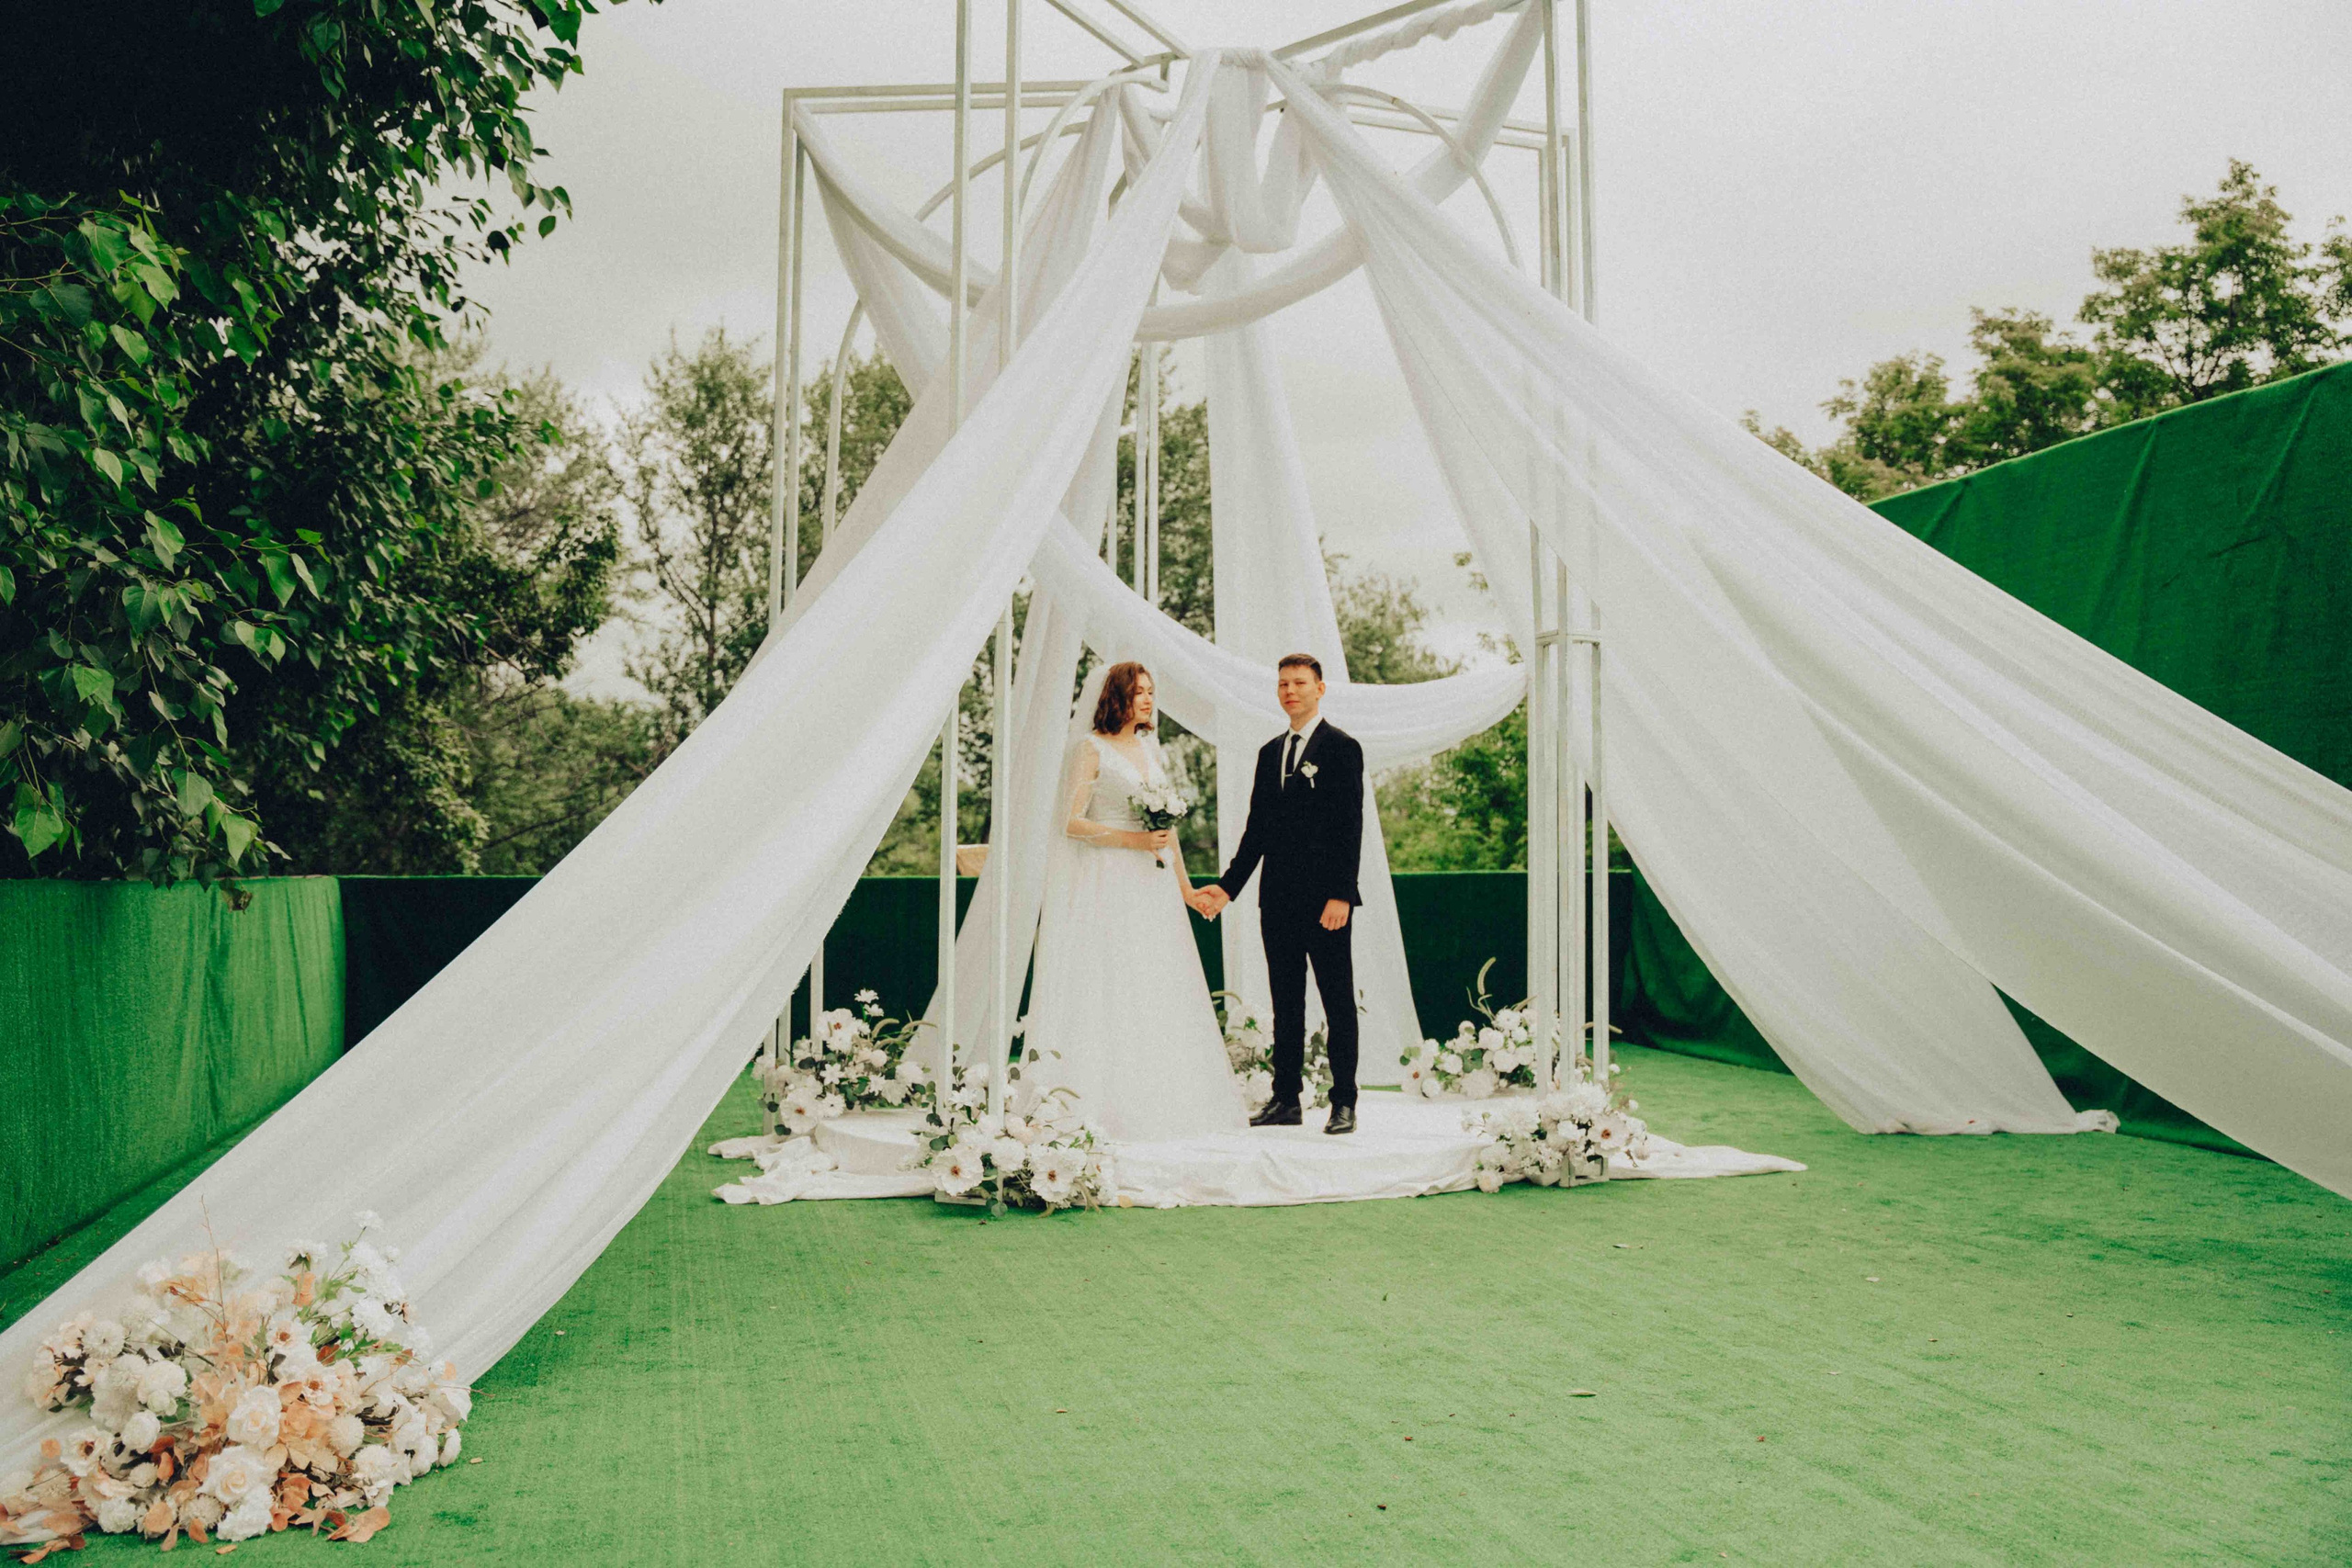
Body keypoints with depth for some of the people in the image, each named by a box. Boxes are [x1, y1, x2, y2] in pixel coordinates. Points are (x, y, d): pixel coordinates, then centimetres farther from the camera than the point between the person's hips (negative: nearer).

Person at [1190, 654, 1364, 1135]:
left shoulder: (1342, 747, -3)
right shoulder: (1270, 752, 16)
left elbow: (1350, 825, -9)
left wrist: (1340, 895, -16)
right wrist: (1228, 887, 10)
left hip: (1324, 899, -6)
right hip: (1278, 897, 6)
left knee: (1338, 1001, 0)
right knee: (1286, 1002, 10)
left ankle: (1344, 1102, 5)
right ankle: (1286, 1099, 16)